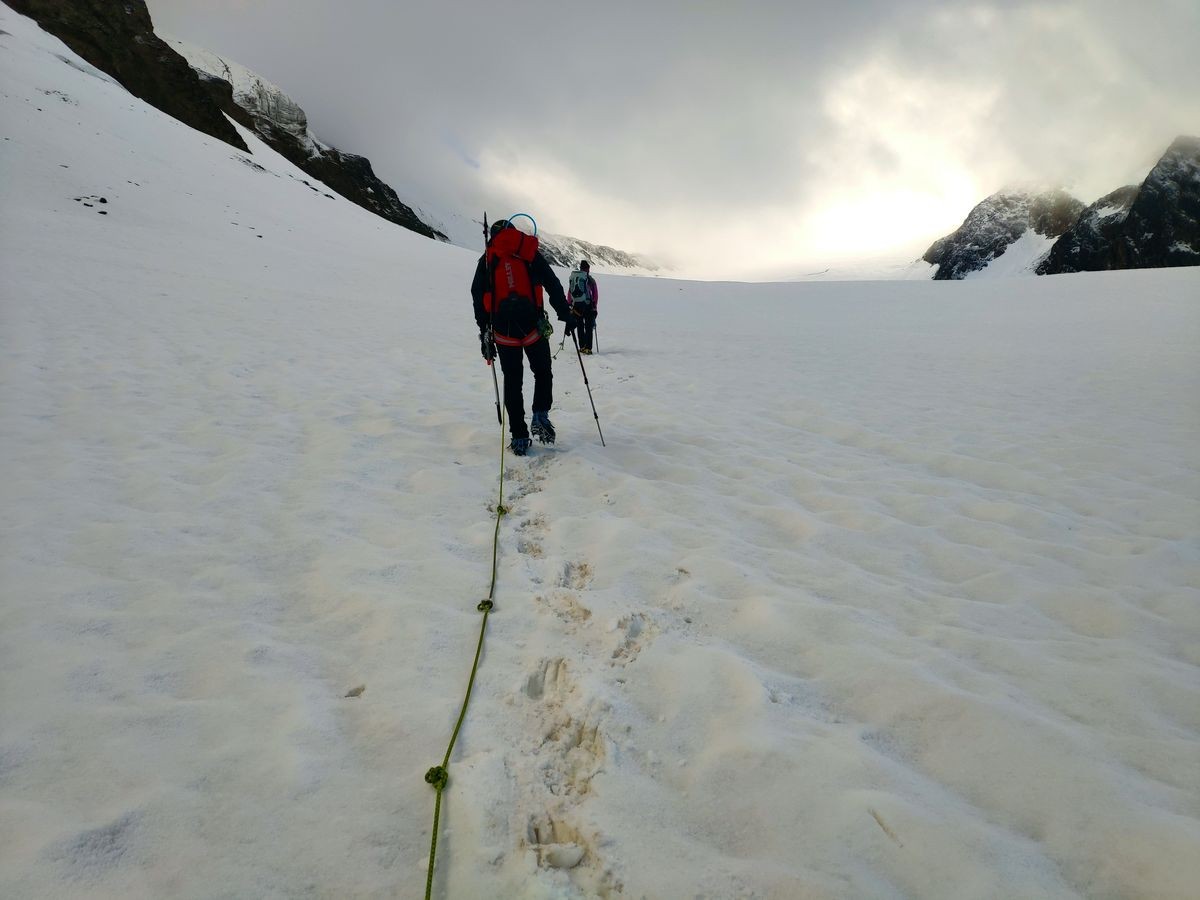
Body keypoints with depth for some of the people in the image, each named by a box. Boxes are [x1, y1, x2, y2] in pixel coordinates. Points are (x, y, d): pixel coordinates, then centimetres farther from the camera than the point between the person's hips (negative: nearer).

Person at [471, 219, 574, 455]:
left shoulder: (487, 259, 13)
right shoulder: (530, 252, 9)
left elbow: (478, 294, 6)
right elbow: (553, 284, 2)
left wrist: (484, 329, 8)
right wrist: (566, 314, 5)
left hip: (503, 328, 1)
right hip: (532, 325, -1)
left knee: (512, 382, 7)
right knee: (543, 373, 17)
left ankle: (519, 438, 6)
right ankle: (540, 416, -1)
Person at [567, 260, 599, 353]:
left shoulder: (572, 277, 7)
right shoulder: (589, 279, -4)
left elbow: (569, 292, 11)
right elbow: (595, 294, -5)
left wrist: (570, 305, 18)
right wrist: (594, 307, 2)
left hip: (576, 306, 3)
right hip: (587, 306, -3)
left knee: (580, 327, 14)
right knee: (589, 327, 3)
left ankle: (582, 347, 13)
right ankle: (587, 347, -3)